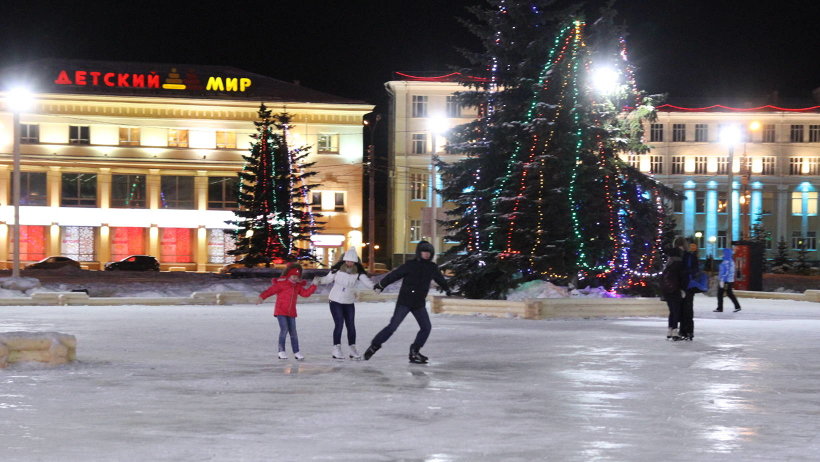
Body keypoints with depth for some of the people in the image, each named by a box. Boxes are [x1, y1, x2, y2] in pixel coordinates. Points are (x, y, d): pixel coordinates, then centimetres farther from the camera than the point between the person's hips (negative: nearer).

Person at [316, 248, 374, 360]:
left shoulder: (358, 271, -8)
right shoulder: (337, 268, -11)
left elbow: (366, 281, -15)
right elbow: (329, 278, -2)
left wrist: (375, 286, -34)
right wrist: (319, 281, -20)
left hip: (349, 302, 3)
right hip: (335, 301, -3)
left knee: (351, 325, 5)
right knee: (339, 324, -11)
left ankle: (352, 349, 17)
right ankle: (336, 349, -5)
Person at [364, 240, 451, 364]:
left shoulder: (433, 268, 6)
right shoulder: (411, 265, -11)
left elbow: (440, 279, 26)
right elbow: (394, 275, -7)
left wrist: (446, 288, 43)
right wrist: (380, 285, -4)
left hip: (419, 303, 6)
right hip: (404, 301, -6)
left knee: (426, 327, -1)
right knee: (393, 326, -11)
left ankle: (414, 352, 9)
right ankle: (374, 346, 0)